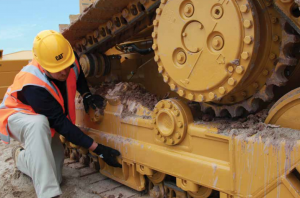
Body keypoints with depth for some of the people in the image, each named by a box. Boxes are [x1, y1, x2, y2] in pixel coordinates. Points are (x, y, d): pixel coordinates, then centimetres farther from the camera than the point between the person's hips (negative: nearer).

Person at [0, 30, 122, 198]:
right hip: (18, 116, -6)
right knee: (38, 123, -45)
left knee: (54, 175, -2)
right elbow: (61, 123, -37)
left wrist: (86, 94, -15)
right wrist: (98, 149, -39)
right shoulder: (34, 86, -39)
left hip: (47, 122, 6)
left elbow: (78, 75, 5)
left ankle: (22, 157, 29)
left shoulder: (70, 60, -21)